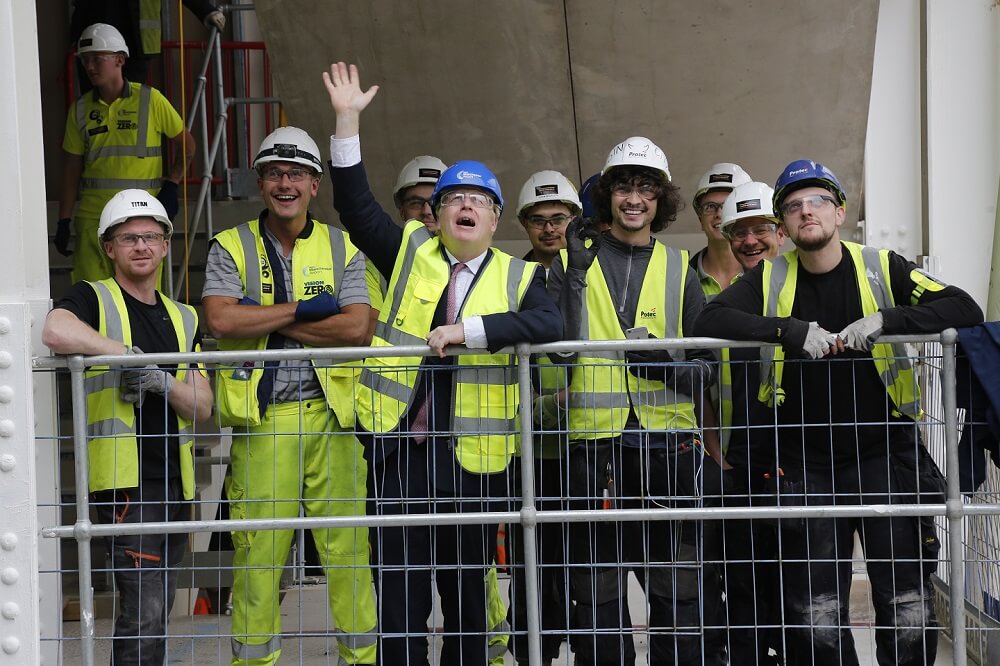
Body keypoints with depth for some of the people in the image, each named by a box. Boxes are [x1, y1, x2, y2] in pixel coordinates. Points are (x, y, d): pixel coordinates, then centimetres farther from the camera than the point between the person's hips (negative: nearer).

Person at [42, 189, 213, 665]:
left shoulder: (183, 318, 17)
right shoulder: (93, 299, 0)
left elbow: (203, 406, 8)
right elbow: (55, 331, -26)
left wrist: (161, 380, -10)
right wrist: (129, 354, -19)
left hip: (175, 477, 7)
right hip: (124, 477, -6)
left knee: (156, 608, 13)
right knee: (143, 608, -12)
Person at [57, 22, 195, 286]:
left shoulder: (150, 100, 0)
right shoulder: (80, 109, 9)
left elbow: (186, 144, 9)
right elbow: (72, 169, 13)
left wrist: (170, 186, -2)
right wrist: (64, 220, 9)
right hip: (93, 216, 3)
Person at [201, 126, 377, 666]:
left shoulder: (342, 247, 10)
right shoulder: (230, 246, 7)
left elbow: (358, 327, -5)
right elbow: (221, 321, -11)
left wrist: (267, 320, -8)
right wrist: (305, 307, -9)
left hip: (332, 414, 1)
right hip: (261, 418, -1)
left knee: (348, 548, 3)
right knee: (256, 552, 1)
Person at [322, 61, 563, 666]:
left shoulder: (519, 276, 4)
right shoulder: (410, 254, 9)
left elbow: (548, 325, -15)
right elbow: (354, 203, 3)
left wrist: (466, 329, -22)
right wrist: (348, 121, -4)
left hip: (474, 457, 0)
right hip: (400, 449, 1)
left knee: (469, 593, 12)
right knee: (401, 595, 4)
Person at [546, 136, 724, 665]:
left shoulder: (677, 269, 12)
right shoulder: (574, 259, 8)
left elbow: (707, 360, 10)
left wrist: (672, 366, -9)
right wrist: (573, 275, -15)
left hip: (666, 439, 1)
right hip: (594, 438, -1)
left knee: (678, 584, 3)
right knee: (597, 586, 8)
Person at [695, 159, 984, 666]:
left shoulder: (881, 268, 1)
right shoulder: (768, 280, 3)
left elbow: (965, 309, -9)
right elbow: (709, 321, -11)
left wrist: (884, 321, -24)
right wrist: (791, 331, -24)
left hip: (886, 456, -1)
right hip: (806, 467, 1)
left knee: (908, 612, 1)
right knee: (816, 621, 5)